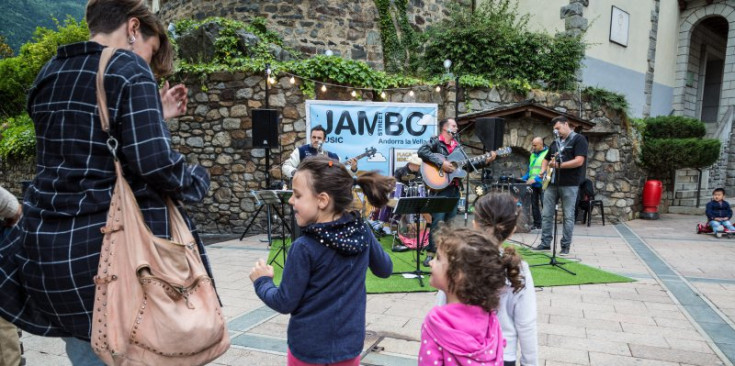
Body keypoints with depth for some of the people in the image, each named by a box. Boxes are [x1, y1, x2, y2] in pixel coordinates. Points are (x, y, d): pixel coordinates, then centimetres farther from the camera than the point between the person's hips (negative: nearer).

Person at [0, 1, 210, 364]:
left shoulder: (48, 74, 13)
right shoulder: (130, 71, -9)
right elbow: (153, 163, -20)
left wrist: (155, 116, 19)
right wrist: (198, 179, -1)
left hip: (47, 239, 7)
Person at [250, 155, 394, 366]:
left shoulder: (304, 248, -22)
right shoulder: (363, 232, -9)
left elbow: (284, 303, -13)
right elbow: (385, 270, 7)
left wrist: (262, 281, 3)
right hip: (350, 345, 4)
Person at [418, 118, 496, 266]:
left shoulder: (457, 146, 19)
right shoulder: (435, 141, -2)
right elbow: (422, 151, -20)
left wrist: (486, 161, 11)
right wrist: (441, 162, -23)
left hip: (454, 189, 7)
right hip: (439, 188, -7)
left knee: (450, 222, 10)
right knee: (437, 222, -10)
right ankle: (430, 254, -2)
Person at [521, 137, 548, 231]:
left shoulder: (547, 153, -6)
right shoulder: (532, 155, 17)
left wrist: (536, 179, -21)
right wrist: (524, 178, 9)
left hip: (542, 184, -7)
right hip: (533, 185, 7)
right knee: (534, 204, 7)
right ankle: (537, 224, 15)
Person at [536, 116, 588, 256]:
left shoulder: (578, 139, -3)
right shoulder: (555, 142, 18)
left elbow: (579, 161, -16)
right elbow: (546, 159, 27)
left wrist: (558, 165, -18)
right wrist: (543, 170, 7)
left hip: (569, 184, -7)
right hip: (552, 183, 7)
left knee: (568, 216, 0)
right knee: (546, 214, 6)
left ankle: (565, 246, 7)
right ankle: (545, 243, 14)